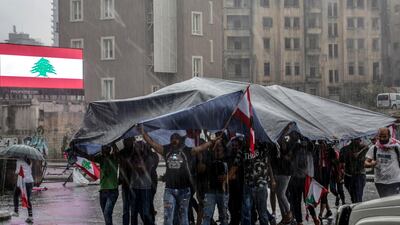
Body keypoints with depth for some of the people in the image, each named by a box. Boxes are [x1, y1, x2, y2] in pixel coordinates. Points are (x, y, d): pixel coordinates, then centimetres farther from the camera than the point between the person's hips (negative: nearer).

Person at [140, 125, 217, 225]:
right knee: (167, 216, -5)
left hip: (183, 189, -1)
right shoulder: (166, 150, 8)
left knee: (183, 216, 8)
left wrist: (212, 142, -18)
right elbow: (152, 143, 9)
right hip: (169, 189, 2)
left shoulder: (187, 151, 0)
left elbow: (202, 147, -7)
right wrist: (143, 133, 3)